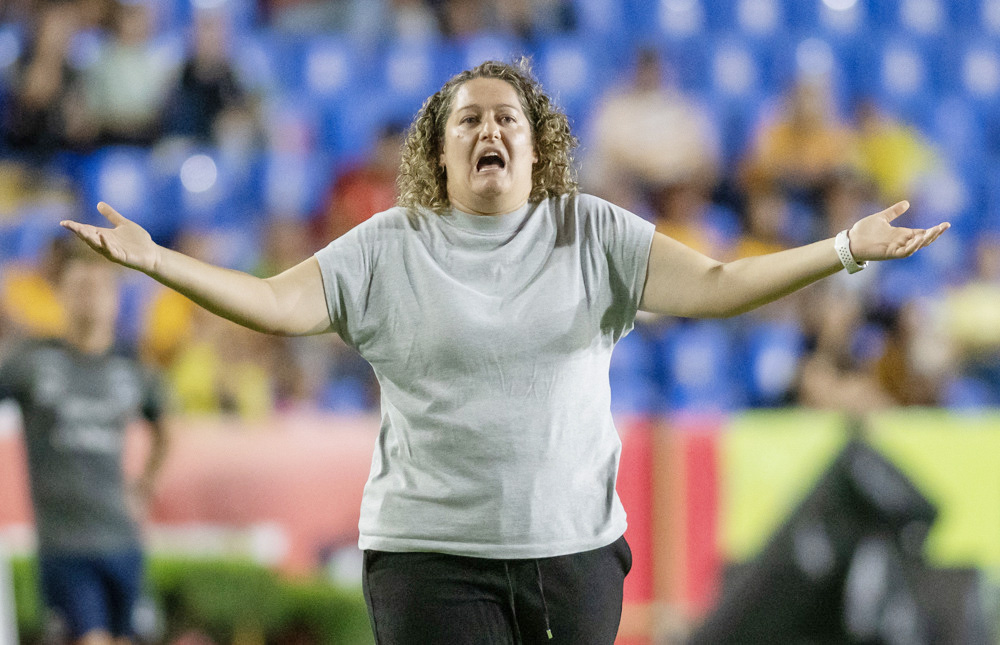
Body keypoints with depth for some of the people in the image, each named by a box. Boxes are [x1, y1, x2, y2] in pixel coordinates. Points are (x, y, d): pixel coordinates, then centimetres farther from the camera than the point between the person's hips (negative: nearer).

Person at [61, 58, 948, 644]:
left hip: (574, 550, 2)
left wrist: (848, 249, -11)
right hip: (432, 555, -2)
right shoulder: (389, 249, 3)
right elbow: (277, 304, -3)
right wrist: (154, 261, -16)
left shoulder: (592, 236, 5)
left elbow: (714, 286, -1)